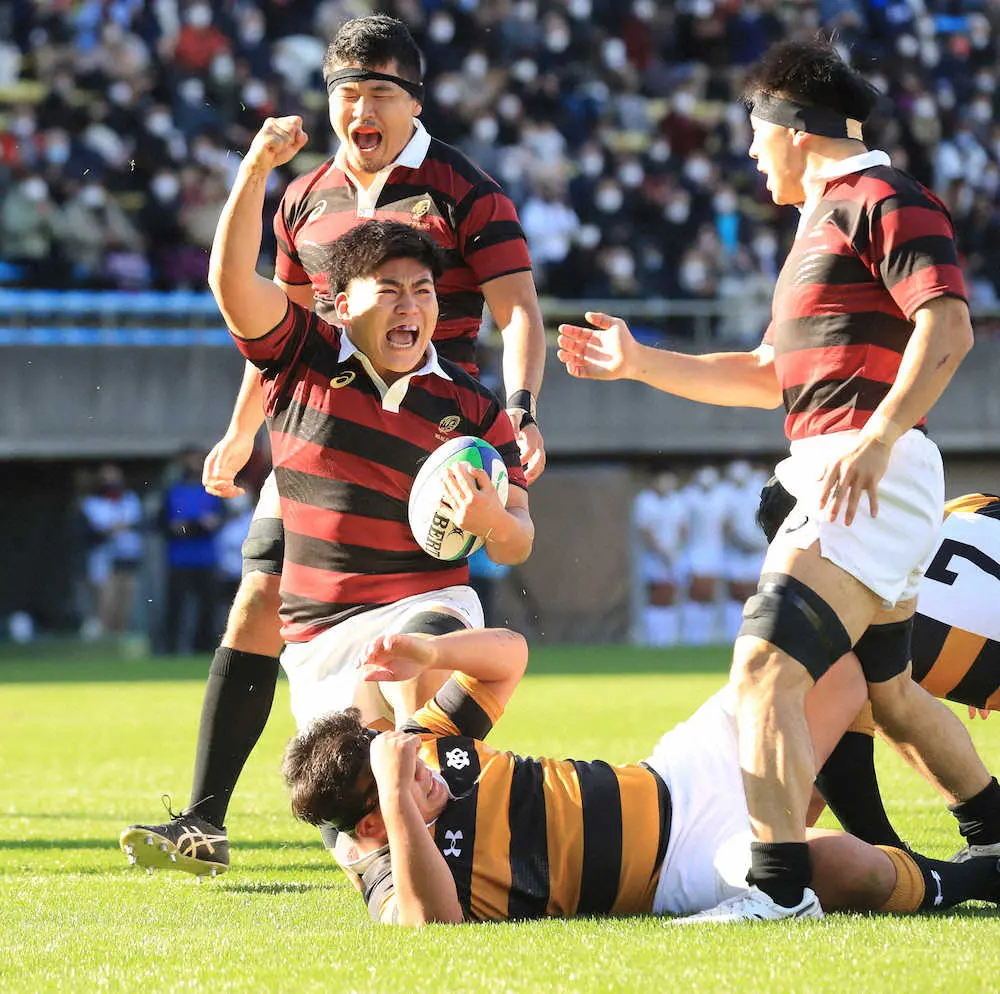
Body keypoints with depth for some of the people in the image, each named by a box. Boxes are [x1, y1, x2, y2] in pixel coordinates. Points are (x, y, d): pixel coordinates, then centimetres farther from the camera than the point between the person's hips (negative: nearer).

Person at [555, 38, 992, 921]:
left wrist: (875, 439, -28)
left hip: (874, 475, -11)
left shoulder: (882, 201, -6)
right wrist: (639, 362, 27)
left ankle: (780, 888, -29)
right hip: (830, 476, 11)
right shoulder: (826, 219, 25)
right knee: (885, 690, 21)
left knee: (767, 663, -22)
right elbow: (772, 376, 30)